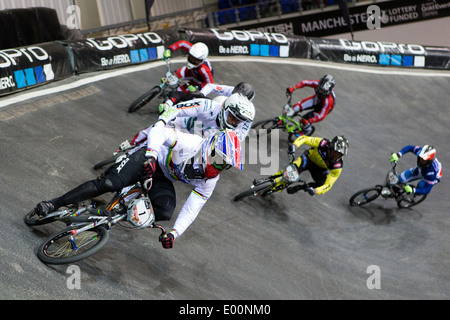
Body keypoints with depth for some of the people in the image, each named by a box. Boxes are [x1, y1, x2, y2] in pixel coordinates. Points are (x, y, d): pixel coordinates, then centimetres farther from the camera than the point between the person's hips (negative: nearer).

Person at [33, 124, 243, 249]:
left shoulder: (210, 181, -14)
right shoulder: (190, 143, -30)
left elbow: (191, 209, -13)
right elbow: (159, 130, -35)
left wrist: (175, 233, -24)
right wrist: (151, 155, -51)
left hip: (163, 179, 5)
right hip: (148, 158, -5)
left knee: (165, 212, -26)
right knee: (109, 183, -25)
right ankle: (53, 205, -18)